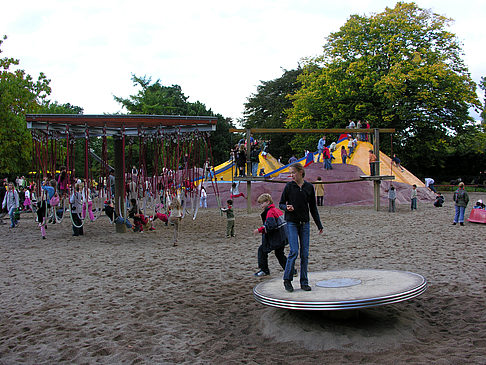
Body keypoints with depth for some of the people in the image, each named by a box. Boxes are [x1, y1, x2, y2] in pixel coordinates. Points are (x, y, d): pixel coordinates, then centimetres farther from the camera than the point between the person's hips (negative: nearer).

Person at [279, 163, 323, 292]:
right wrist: (286, 207, -20)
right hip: (291, 223, -2)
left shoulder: (309, 187, 3)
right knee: (294, 251, -12)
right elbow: (281, 204, 4)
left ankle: (304, 282, 12)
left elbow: (313, 207, 10)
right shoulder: (289, 186, -2)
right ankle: (287, 280, 4)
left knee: (305, 253, 3)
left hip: (305, 223, 3)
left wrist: (319, 225, 10)